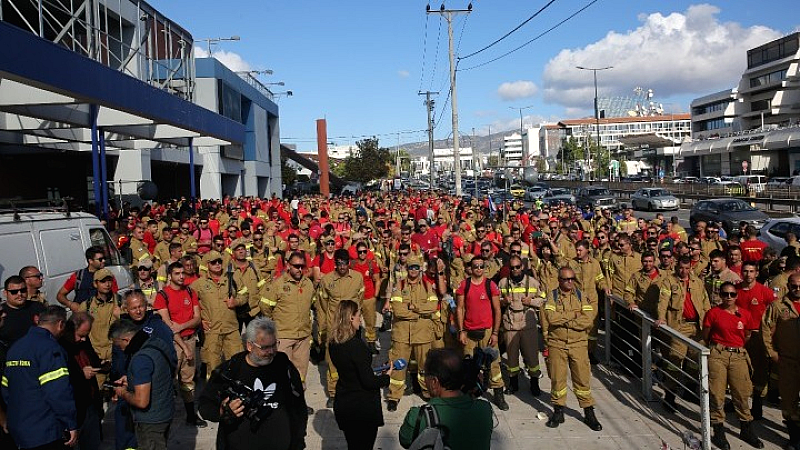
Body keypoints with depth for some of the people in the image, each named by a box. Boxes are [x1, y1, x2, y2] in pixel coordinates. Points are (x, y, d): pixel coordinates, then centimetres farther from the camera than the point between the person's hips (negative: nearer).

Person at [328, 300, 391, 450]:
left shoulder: (333, 343, -4)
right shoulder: (356, 346, -27)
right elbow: (368, 381, -24)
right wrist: (386, 376, -6)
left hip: (342, 403, 7)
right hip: (363, 406, -7)